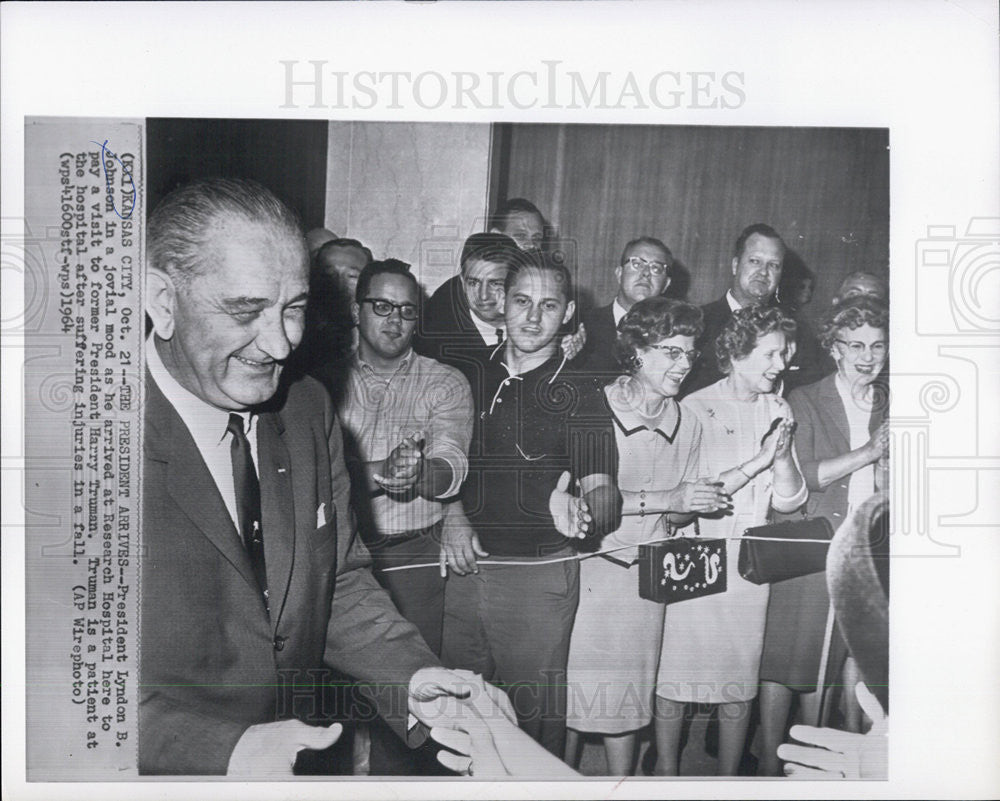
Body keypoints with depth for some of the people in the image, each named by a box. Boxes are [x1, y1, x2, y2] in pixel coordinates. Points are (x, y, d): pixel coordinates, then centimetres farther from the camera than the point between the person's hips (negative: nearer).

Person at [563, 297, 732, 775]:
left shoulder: (687, 426, 6)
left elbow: (676, 517, 11)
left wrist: (700, 503, -12)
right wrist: (664, 499, -21)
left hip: (646, 574, 4)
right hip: (587, 568, -4)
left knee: (627, 695, 10)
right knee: (574, 683, 2)